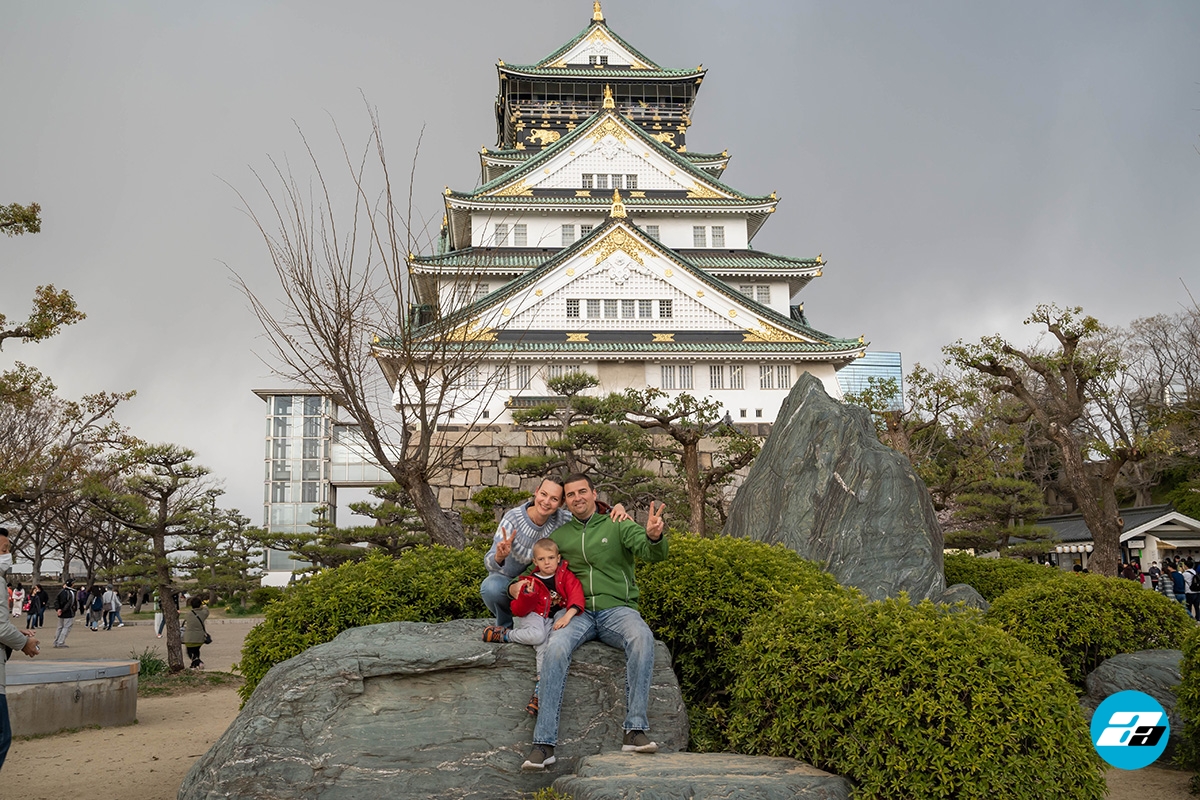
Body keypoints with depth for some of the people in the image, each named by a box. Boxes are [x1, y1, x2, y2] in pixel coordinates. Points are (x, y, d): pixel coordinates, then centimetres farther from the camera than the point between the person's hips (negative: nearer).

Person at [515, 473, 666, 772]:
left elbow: (652, 552, -9)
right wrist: (515, 586, 1)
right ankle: (544, 743, -30)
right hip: (578, 612, 2)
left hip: (617, 609, -2)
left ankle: (635, 731, -34)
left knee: (642, 636, -35)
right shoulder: (558, 536, 16)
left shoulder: (618, 525, 6)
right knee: (555, 647, -31)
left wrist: (654, 537, -34)